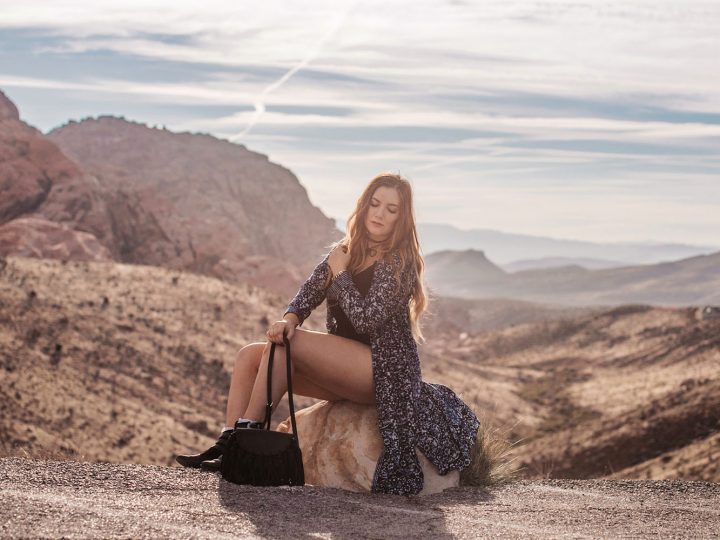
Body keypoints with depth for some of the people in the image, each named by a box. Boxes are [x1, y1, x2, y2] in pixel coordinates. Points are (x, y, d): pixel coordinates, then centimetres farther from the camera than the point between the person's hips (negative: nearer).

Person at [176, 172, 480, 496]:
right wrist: (290, 318, -17)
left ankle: (246, 435, -22)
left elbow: (368, 319, -19)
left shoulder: (398, 263, -8)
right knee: (249, 356, -5)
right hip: (344, 370, 8)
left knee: (284, 345, -24)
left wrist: (340, 272, -10)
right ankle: (228, 442, -21)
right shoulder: (345, 252, 14)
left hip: (383, 369, -8)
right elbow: (309, 292, 4)